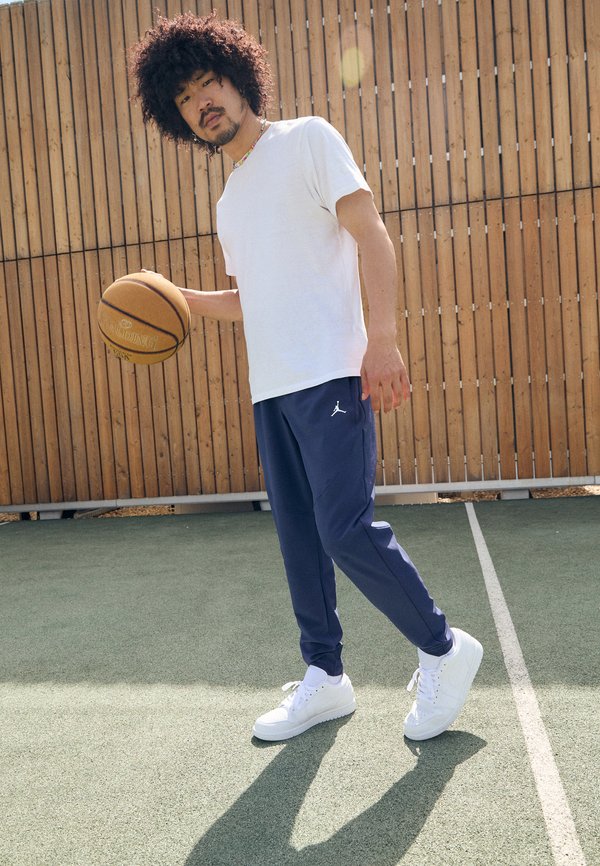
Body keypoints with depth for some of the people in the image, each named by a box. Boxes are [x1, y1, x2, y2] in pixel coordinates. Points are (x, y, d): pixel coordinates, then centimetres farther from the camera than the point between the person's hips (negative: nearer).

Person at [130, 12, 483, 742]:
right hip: (269, 388, 8)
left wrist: (383, 339, -20)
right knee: (299, 540, 8)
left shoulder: (306, 140, 3)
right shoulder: (228, 203, 23)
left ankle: (443, 650, 9)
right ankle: (324, 678, 22)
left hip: (329, 377, -7)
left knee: (346, 530, -13)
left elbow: (370, 232, -8)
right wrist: (180, 299, 12)